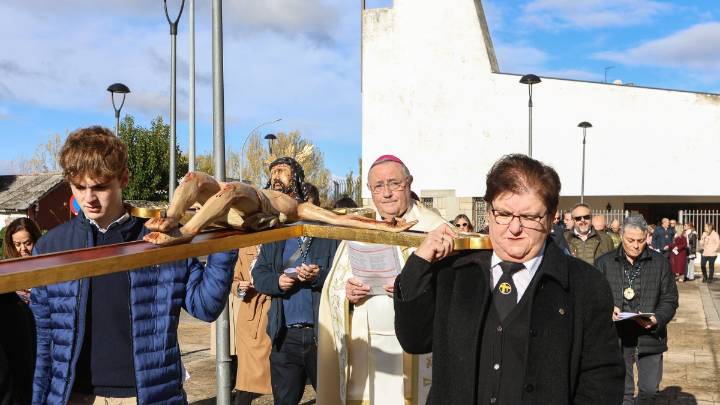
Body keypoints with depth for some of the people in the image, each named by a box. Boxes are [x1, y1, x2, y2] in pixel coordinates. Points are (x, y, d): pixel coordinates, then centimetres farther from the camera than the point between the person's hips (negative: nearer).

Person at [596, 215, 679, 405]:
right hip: (618, 337, 0)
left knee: (649, 389, 10)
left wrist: (657, 319, -15)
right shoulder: (605, 263, 2)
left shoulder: (660, 262, 3)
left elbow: (670, 299, 4)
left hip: (650, 336, 1)